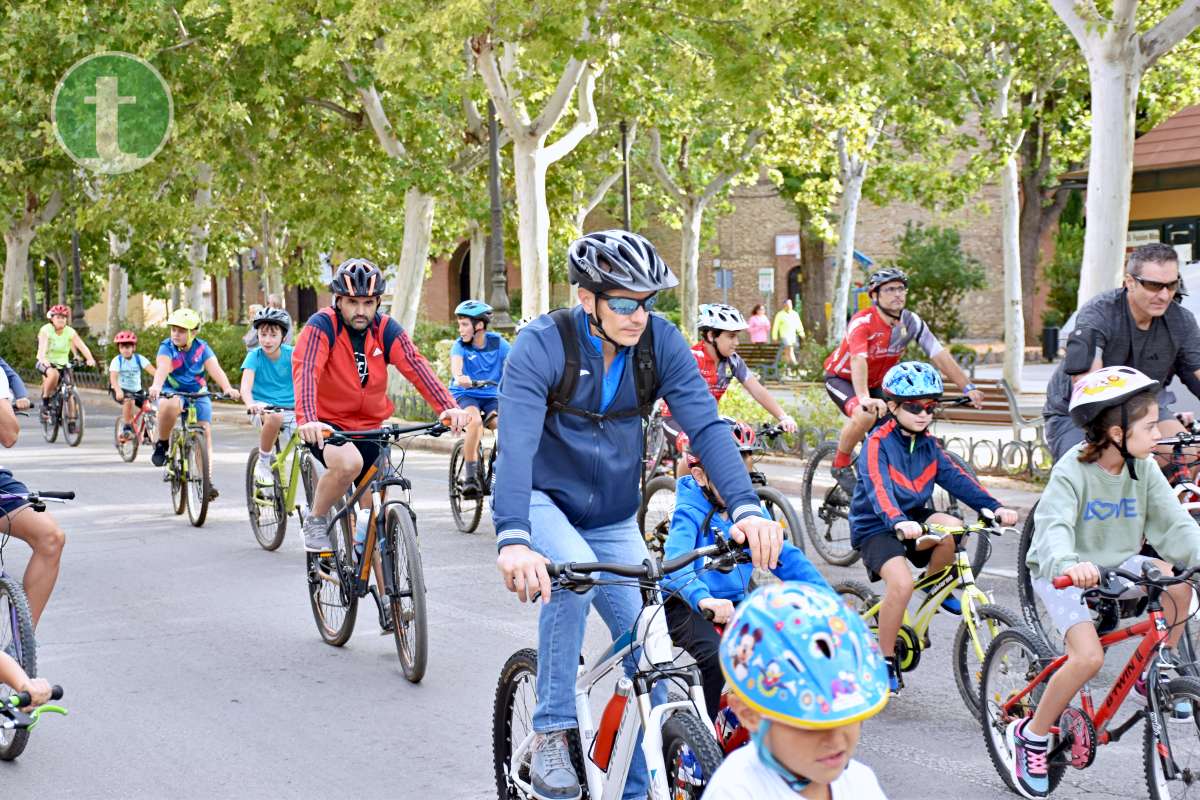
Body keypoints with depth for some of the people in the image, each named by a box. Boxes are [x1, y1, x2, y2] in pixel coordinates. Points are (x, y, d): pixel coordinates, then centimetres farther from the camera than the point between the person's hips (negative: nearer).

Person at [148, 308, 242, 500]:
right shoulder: (167, 347, -10)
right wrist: (156, 386, -51)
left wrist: (228, 389, -38)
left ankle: (208, 481, -14)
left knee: (205, 433, -14)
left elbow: (215, 369, -19)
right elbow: (162, 367, -29)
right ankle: (162, 444, -13)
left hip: (198, 394, 2)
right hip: (173, 393, -2)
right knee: (170, 405, -38)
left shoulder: (202, 348, -5)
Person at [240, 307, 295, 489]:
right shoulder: (254, 356, -7)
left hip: (291, 409, 3)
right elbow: (246, 385, -20)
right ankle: (262, 463, -15)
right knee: (275, 416, -38)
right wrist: (251, 404, -42)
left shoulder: (291, 354, -2)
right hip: (264, 410, -2)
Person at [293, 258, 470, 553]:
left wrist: (448, 407, -34)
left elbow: (416, 366, -18)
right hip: (327, 424, -4)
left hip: (369, 427, 5)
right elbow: (305, 370, -31)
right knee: (349, 462, -35)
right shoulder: (322, 326, -17)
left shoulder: (386, 329, -6)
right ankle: (315, 522, -10)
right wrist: (306, 420, -49)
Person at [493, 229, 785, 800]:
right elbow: (516, 445, -35)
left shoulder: (660, 341, -13)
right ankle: (551, 732, -20)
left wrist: (747, 508, -37)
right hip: (544, 500, -4)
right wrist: (513, 541, -51)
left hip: (614, 518, 4)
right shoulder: (541, 346, -24)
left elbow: (705, 425, -21)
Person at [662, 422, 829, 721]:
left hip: (733, 602, 6)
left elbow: (785, 556, -2)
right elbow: (676, 561, -33)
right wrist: (703, 599, -53)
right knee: (716, 657, -30)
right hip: (687, 606, -5)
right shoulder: (690, 513, -16)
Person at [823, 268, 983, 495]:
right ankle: (841, 465, -11)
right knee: (866, 416, -34)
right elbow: (858, 361, -43)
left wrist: (968, 388, -24)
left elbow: (940, 355, -14)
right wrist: (865, 398, -59)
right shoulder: (862, 322, -28)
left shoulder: (911, 322, -12)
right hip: (841, 379, -6)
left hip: (876, 383, 6)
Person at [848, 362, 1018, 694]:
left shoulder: (928, 444, 6)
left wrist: (994, 507, -20)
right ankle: (885, 659, -12)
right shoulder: (878, 444, -16)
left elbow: (956, 477, -5)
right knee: (901, 583, -31)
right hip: (875, 527, -5)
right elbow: (878, 488, -32)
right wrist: (898, 522, -51)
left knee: (951, 528, -28)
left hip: (913, 517, 5)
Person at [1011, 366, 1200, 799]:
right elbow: (1054, 525, -35)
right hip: (1064, 576, -5)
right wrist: (1067, 564, -57)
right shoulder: (1073, 470, -21)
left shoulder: (1144, 469, -5)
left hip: (1117, 567, 5)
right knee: (1089, 657, -26)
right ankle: (1030, 736, -5)